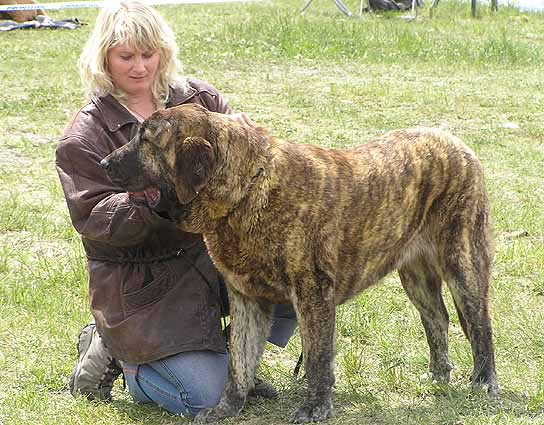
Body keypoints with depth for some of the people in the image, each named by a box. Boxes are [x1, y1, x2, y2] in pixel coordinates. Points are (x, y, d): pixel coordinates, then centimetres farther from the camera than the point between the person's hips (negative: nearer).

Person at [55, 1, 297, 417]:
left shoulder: (195, 98, 4)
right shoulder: (85, 136, -7)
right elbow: (95, 222, -14)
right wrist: (145, 196, -32)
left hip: (211, 253, 5)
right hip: (142, 284, -5)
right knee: (201, 396, -18)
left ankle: (234, 356, 8)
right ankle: (110, 352, 10)